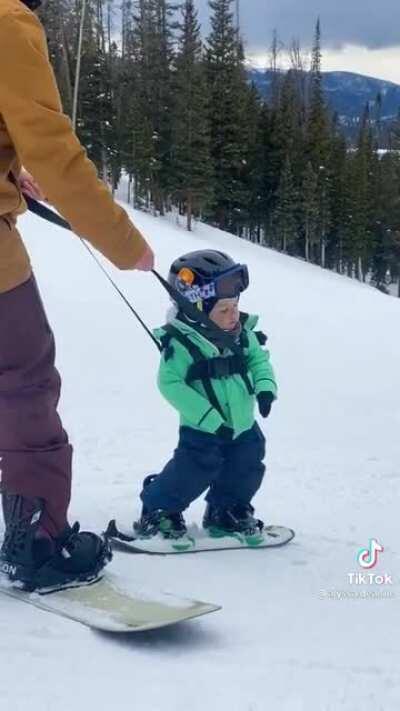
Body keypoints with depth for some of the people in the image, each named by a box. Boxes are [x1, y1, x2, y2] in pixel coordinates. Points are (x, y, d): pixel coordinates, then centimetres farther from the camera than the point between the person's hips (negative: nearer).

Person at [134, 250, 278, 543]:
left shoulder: (243, 334, -4)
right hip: (202, 430, -6)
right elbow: (171, 384, -24)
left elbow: (259, 359, 8)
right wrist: (211, 418, -27)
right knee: (192, 473, -9)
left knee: (247, 471, 14)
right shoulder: (182, 343, -22)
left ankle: (226, 513, 39)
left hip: (243, 426, 6)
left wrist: (265, 387, -14)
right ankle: (158, 509, 18)